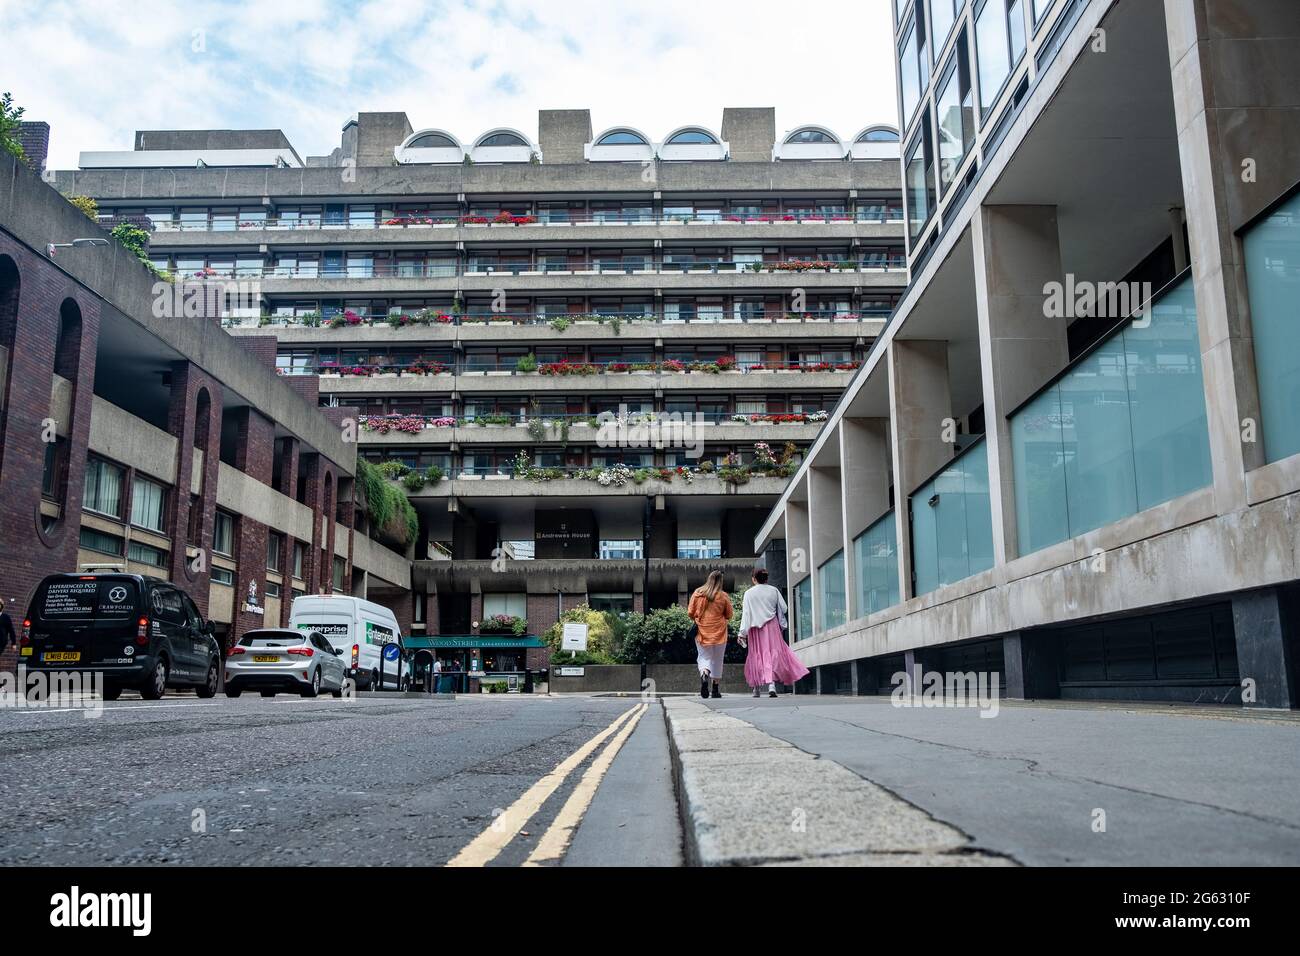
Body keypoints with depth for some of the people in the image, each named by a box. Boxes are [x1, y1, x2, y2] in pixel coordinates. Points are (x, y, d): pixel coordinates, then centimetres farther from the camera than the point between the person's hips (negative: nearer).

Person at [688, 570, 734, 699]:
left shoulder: (697, 593, -4)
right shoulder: (723, 596, -7)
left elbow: (690, 612, 0)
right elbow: (729, 615, 2)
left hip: (701, 632, 0)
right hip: (719, 633, 0)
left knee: (704, 657, 8)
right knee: (717, 660, 12)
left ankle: (704, 675, -23)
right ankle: (716, 689, 16)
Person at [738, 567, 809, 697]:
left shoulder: (749, 593, -4)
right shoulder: (774, 590, 1)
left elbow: (746, 613, -8)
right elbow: (783, 608, 4)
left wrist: (742, 633, -8)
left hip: (756, 629, 0)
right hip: (772, 627, 1)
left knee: (757, 655, 9)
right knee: (774, 653, 2)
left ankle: (756, 688, 13)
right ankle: (771, 684, -15)